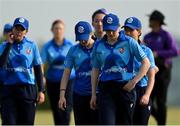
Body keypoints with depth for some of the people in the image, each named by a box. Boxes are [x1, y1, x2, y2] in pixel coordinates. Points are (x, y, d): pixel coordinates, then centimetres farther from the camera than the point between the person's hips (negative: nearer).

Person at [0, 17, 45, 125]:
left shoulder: (31, 46, 5)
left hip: (28, 90, 1)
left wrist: (41, 90, 1)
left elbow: (38, 69, 7)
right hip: (9, 89, -1)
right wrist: (10, 44, -11)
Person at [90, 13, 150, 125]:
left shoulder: (129, 42, -1)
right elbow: (95, 70, 14)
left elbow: (146, 63, -1)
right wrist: (93, 94, 10)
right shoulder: (99, 46, 8)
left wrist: (134, 81, -10)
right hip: (106, 89, 1)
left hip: (126, 87, -1)